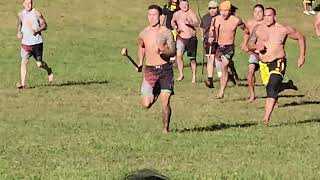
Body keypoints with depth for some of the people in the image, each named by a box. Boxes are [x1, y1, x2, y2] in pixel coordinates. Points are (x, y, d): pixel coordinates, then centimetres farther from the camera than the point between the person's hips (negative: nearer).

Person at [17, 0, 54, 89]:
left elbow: (44, 25, -2)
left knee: (39, 64, 2)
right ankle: (22, 83, -13)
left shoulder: (36, 13, -6)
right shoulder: (21, 15, 4)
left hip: (37, 42, -2)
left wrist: (37, 30, -20)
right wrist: (19, 32, 3)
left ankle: (49, 71, 35)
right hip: (25, 42, 2)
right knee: (24, 61, -13)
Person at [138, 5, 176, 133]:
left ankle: (165, 129, 10)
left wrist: (164, 51, -30)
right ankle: (155, 95, 28)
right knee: (146, 104, -7)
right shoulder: (143, 34, 5)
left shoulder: (166, 32, -3)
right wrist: (140, 63, 20)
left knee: (165, 103, -8)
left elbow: (173, 51, -10)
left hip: (165, 70, -2)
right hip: (150, 70, 2)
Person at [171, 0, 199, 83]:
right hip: (181, 38, 1)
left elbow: (197, 24, -21)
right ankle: (181, 74, -10)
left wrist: (189, 23, -39)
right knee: (178, 55, -22)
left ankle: (194, 77, 24)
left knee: (193, 59, 7)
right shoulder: (176, 14, 1)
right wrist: (175, 28, 3)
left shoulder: (191, 13, -8)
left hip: (192, 39, -1)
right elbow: (172, 21, 23)